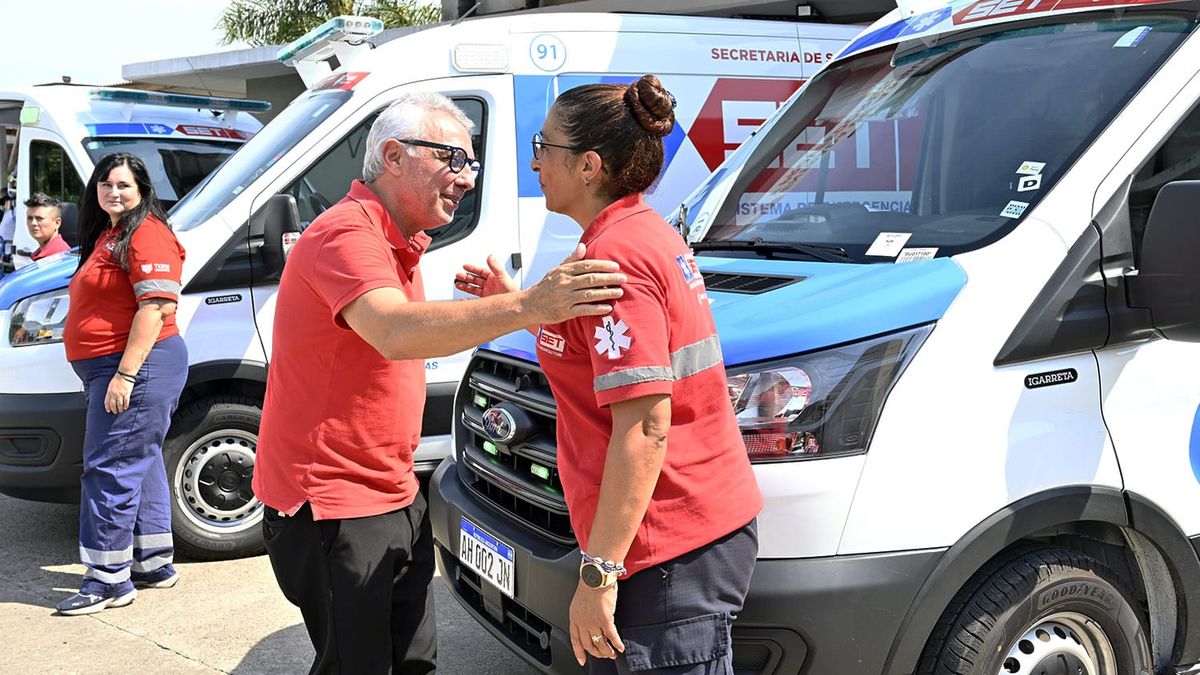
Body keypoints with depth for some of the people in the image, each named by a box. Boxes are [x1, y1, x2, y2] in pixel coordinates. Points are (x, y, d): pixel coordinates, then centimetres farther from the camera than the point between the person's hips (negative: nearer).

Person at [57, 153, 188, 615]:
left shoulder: (147, 235, -14)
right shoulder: (108, 235, 19)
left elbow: (155, 307, -23)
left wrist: (125, 374, -25)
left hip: (135, 366, -11)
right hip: (111, 369, 11)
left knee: (110, 469, -8)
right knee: (139, 464, 15)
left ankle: (108, 580, -1)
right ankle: (154, 564, 24)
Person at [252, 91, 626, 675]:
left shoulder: (399, 243, 12)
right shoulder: (346, 234, -21)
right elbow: (396, 333, -40)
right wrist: (526, 307, -50)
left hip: (395, 497, 10)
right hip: (332, 508, -10)